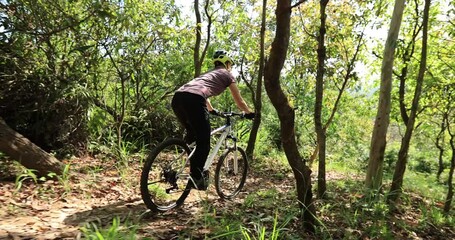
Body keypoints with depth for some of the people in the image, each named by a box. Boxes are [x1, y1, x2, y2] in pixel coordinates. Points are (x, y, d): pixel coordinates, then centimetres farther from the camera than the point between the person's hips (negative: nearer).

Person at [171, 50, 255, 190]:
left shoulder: (209, 73, 40)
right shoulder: (227, 74, 22)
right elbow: (239, 101, 27)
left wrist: (212, 110, 68)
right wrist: (249, 113, 44)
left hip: (177, 97, 7)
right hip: (192, 100, -7)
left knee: (192, 134, 26)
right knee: (204, 143, 2)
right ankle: (196, 177, -2)